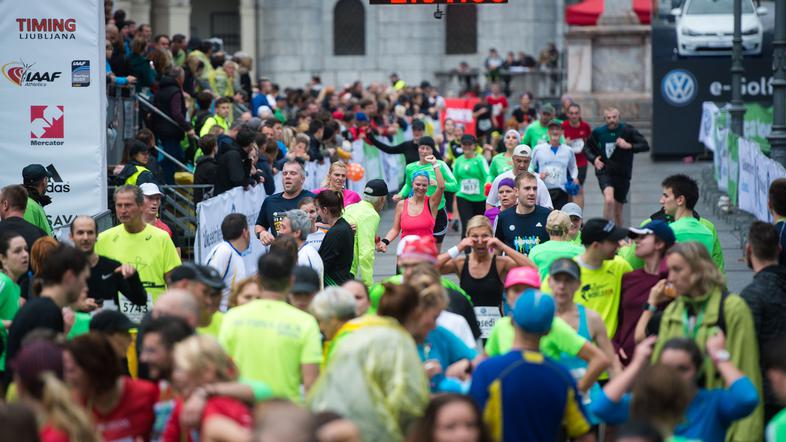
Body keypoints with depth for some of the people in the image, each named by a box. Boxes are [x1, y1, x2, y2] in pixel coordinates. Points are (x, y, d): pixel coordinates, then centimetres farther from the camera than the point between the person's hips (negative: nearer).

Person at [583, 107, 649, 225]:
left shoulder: (627, 130, -5)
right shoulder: (598, 132, 0)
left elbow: (645, 146, -7)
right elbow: (587, 148, 16)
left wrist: (629, 146, -23)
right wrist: (594, 159, -3)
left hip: (622, 174, 1)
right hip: (605, 172, -1)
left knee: (618, 211, 11)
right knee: (609, 200, -30)